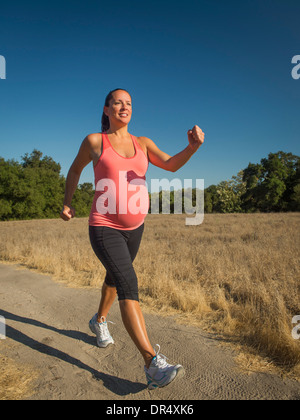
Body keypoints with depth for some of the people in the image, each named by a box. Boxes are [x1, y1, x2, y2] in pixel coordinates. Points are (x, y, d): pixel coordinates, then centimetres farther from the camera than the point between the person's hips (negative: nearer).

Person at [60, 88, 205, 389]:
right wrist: (67, 203, 12)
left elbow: (171, 165, -10)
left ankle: (99, 321, 51)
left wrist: (193, 146, -28)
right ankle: (153, 365, -22)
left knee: (116, 277, 23)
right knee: (129, 283, -22)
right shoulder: (94, 140, -2)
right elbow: (75, 169, 14)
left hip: (134, 227, 5)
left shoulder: (143, 143, 6)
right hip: (104, 227, -5)